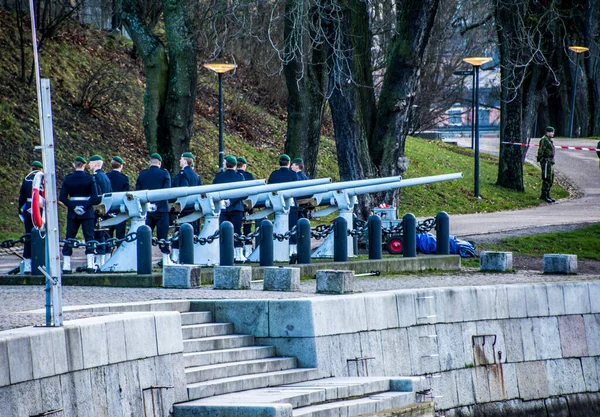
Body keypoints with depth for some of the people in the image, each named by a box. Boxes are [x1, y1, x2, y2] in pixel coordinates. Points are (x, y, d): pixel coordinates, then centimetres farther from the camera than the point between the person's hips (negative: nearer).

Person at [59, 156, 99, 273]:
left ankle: (66, 265, 5)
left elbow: (62, 197, -6)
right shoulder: (90, 178, -5)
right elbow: (94, 196, -13)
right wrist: (85, 208, -11)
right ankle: (90, 264, -5)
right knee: (89, 237, 2)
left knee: (69, 238, 8)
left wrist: (73, 207, -7)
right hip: (87, 213, -2)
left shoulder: (68, 179, 0)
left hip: (72, 213, 2)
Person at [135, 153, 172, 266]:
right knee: (163, 234, 2)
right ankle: (166, 259, 4)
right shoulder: (164, 174, -5)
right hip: (161, 209, -2)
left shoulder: (142, 175, 4)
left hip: (146, 209, 2)